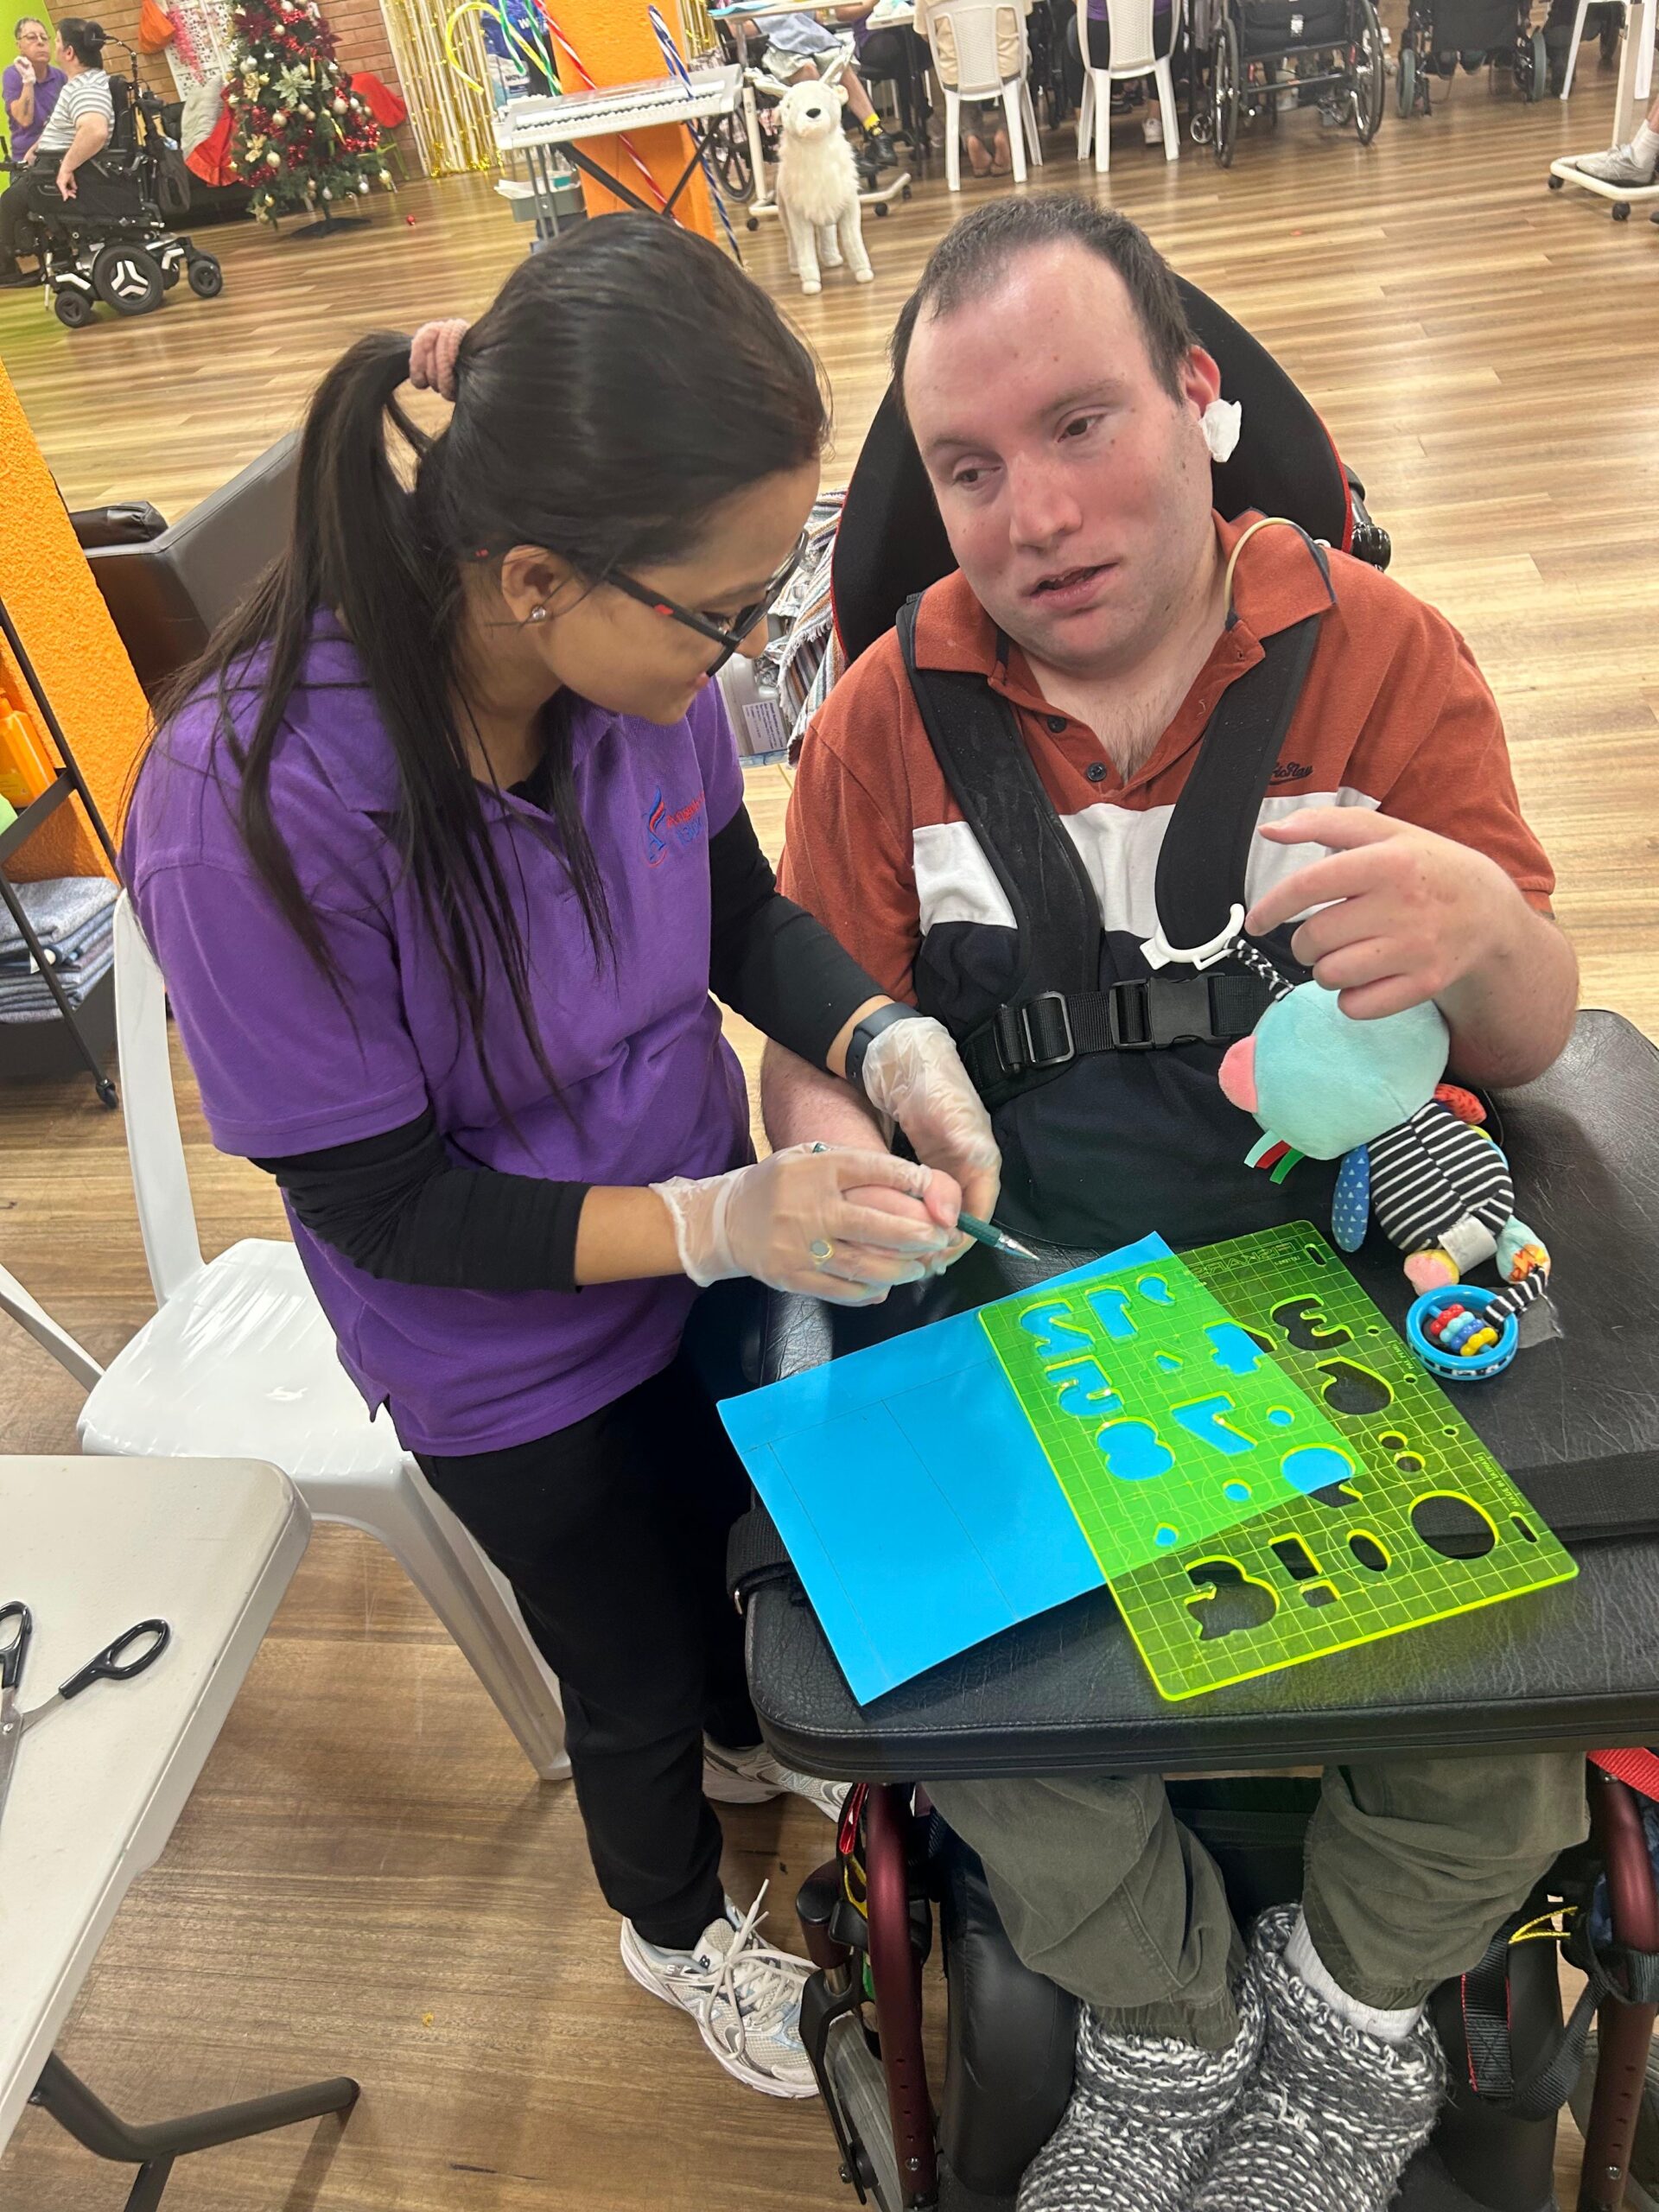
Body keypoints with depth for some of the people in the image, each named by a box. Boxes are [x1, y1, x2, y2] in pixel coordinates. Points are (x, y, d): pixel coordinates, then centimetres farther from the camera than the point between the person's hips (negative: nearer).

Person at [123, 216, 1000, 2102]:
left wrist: (885, 1047, -22)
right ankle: (674, 1926, 60)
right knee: (632, 1677, 22)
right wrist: (722, 1221, -34)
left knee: (734, 1537, 32)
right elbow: (383, 1206, -26)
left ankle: (746, 1735, 70)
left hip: (703, 1242, 5)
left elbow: (740, 906, -4)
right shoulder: (249, 813, -36)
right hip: (512, 1374, -4)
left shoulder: (638, 650, -22)